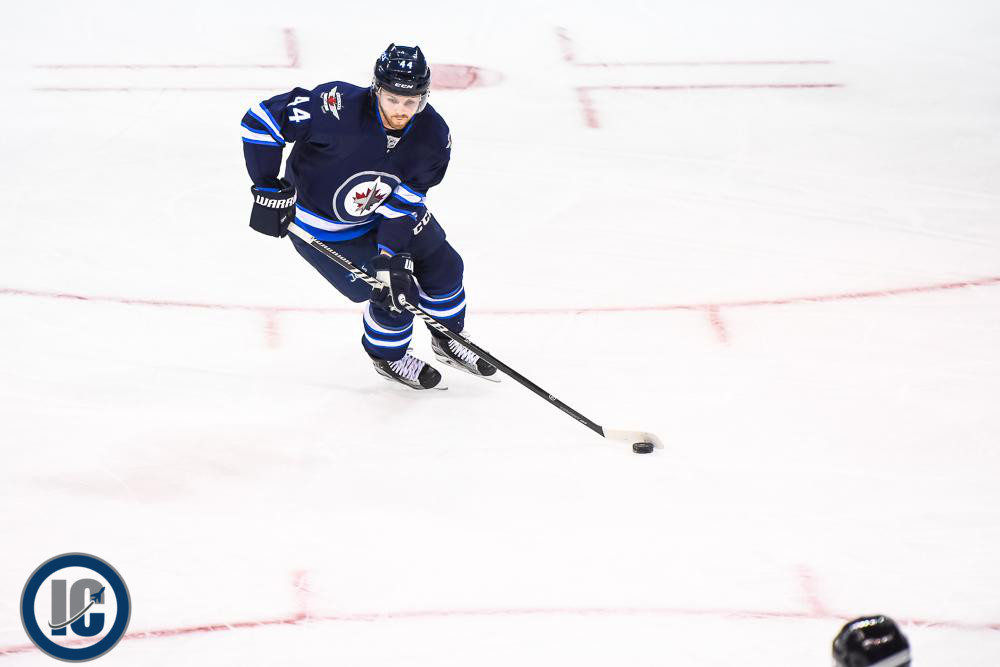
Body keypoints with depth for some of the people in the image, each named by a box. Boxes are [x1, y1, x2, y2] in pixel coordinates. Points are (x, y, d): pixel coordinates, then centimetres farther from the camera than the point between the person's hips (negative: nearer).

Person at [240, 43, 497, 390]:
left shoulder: (433, 136, -21)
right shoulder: (339, 108, -37)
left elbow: (403, 205, -15)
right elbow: (261, 118, -30)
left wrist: (393, 255, -27)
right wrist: (269, 189, -28)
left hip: (381, 214, 6)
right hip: (322, 228, -6)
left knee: (443, 264, 10)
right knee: (394, 292, -7)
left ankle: (448, 340, 39)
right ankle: (389, 356, 25)